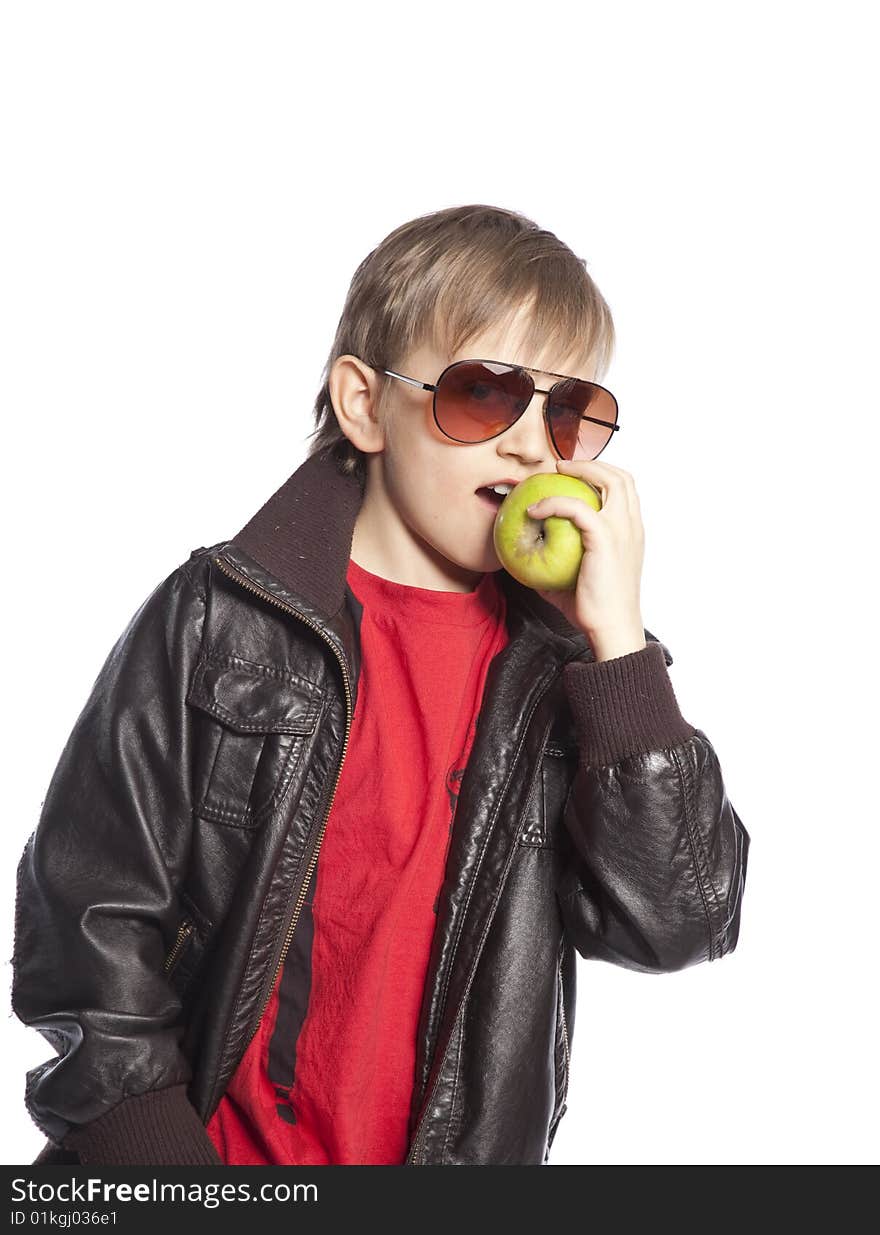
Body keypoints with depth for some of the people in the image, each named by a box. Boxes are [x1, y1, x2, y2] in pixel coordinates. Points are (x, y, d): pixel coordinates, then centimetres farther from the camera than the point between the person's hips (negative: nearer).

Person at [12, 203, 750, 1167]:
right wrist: (148, 1145, -12)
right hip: (210, 1143, -2)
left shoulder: (570, 666, -3)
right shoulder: (219, 622, -10)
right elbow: (92, 911, -8)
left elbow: (673, 925, -13)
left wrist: (618, 639, -17)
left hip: (470, 1145, 2)